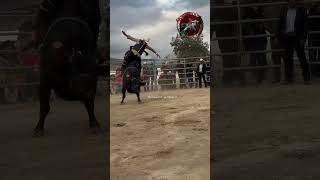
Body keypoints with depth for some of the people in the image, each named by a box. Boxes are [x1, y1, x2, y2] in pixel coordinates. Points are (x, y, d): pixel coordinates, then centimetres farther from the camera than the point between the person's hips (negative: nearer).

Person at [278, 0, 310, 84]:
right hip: (286, 37, 3)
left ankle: (307, 78, 3)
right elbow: (280, 24, 13)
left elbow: (305, 25, -1)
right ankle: (289, 78, 10)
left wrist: (303, 38, -9)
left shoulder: (301, 11, 3)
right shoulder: (284, 10, 11)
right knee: (288, 58, 5)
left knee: (302, 57, -2)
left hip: (297, 37, -3)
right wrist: (279, 36, 6)